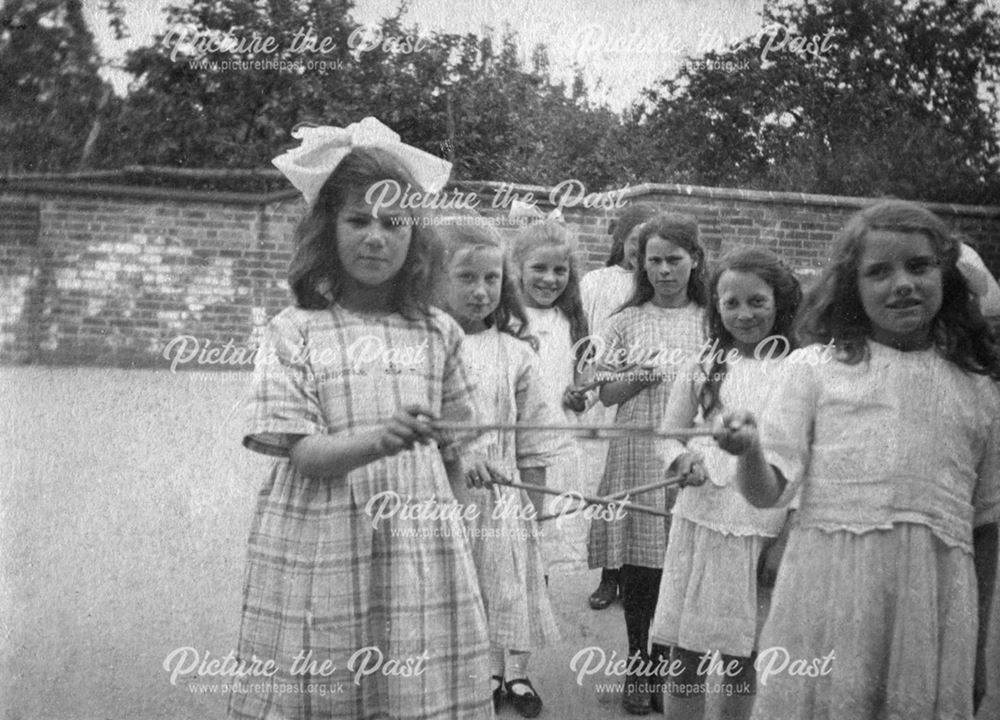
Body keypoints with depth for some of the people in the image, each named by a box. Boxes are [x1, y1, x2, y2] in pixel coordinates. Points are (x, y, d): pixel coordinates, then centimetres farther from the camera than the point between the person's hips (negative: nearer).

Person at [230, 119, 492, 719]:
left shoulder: (437, 333, 6)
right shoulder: (296, 332, -2)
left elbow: (454, 449, 11)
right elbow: (303, 453, -10)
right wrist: (379, 439, -26)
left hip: (421, 551, 2)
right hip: (320, 551, -1)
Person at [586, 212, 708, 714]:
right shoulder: (626, 321, 5)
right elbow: (607, 394, 6)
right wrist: (639, 378, -11)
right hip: (638, 452, 0)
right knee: (638, 568, 5)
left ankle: (665, 667, 20)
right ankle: (637, 667, 20)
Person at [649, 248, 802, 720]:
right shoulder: (704, 365, 5)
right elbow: (670, 436, 6)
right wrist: (684, 459, -17)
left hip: (766, 528, -1)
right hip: (702, 520, 1)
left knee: (742, 659, 11)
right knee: (686, 657, 5)